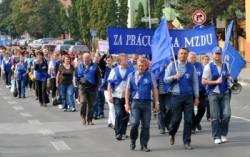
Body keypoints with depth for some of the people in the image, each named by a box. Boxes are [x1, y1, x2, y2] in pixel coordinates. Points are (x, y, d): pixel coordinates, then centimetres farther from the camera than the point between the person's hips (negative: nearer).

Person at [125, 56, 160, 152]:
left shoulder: (150, 76, 6)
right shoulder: (132, 76, 6)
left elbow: (154, 89, 9)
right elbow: (128, 90, 8)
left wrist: (157, 102, 3)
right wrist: (127, 103, 2)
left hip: (146, 102, 1)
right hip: (135, 102, -1)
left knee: (146, 125, 3)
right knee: (135, 122, -15)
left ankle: (144, 145, 12)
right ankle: (132, 141, 7)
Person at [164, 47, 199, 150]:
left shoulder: (191, 67, 7)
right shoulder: (172, 65, 5)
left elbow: (195, 82, 9)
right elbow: (165, 79, 4)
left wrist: (196, 97, 6)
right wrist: (174, 77, -16)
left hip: (189, 96, 1)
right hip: (176, 96, -1)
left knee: (188, 120, 0)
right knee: (176, 118, 1)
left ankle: (187, 142, 9)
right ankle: (172, 134, 31)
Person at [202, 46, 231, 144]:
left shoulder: (225, 65, 10)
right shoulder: (209, 66, -2)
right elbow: (203, 81, -5)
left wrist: (230, 78, 4)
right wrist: (216, 81, -14)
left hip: (225, 93, 3)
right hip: (213, 93, -3)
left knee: (226, 114, -6)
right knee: (215, 117, -2)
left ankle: (223, 135, 10)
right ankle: (216, 137, 6)